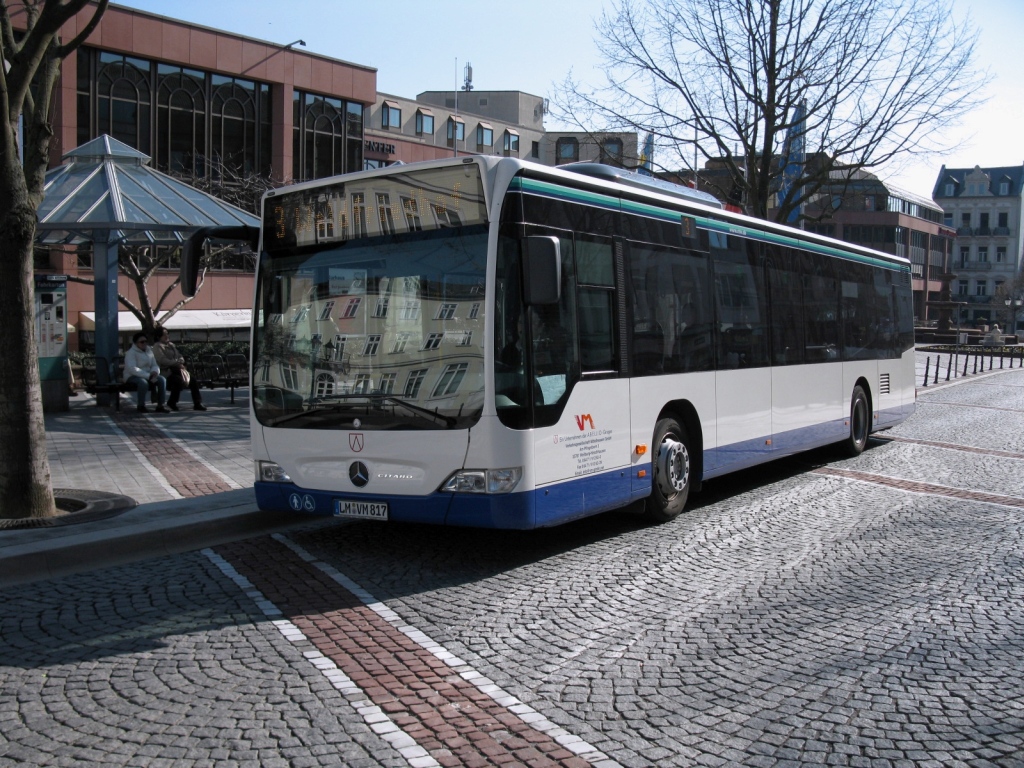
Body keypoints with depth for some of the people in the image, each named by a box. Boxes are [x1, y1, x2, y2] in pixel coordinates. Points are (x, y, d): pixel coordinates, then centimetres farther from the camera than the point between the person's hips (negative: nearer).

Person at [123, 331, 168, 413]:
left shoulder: (149, 351, 12)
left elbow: (155, 365, 14)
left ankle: (160, 405, -17)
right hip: (132, 377, -6)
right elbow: (133, 369, -24)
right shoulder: (131, 353, -11)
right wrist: (148, 376, -31)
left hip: (148, 376, 7)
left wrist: (155, 371, -13)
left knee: (162, 380, -19)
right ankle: (141, 406, -23)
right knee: (143, 382, -39)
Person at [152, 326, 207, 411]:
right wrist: (177, 363, -17)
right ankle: (172, 402, -15)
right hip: (166, 371, -8)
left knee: (193, 379, -11)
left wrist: (180, 361, -3)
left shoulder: (171, 345, 23)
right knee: (179, 380, -33)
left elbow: (180, 356, 22)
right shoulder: (157, 346, -2)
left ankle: (197, 403, -10)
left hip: (176, 369, 8)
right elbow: (163, 360, -15)